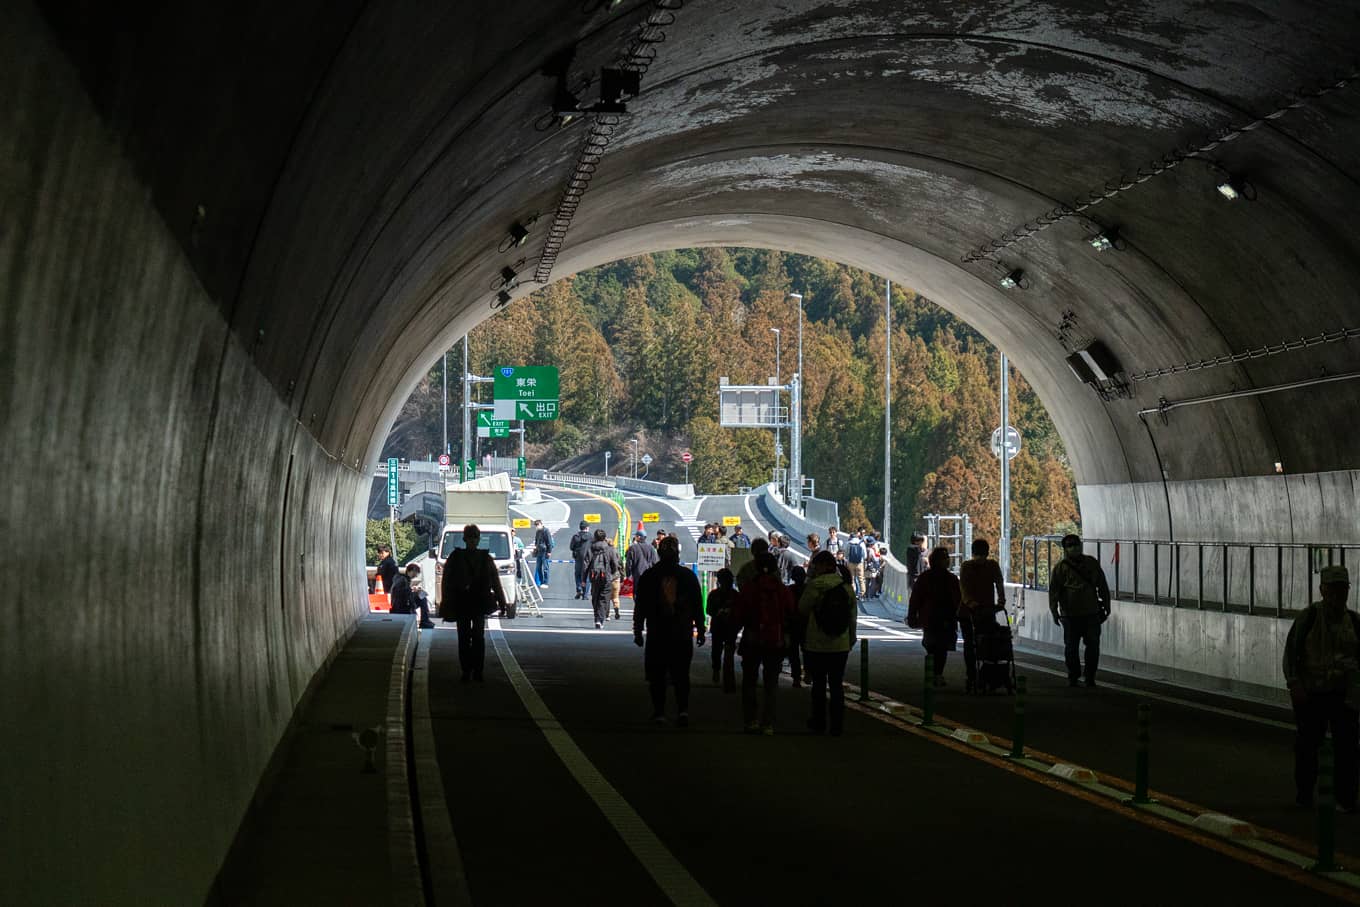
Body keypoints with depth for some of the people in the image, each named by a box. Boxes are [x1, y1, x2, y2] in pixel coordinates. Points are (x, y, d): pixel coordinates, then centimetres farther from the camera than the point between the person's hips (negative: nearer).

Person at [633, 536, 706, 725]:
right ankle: (683, 709, -12)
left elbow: (639, 607, 1)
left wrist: (638, 631, 7)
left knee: (657, 676, 7)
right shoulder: (688, 576, 1)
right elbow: (698, 606, 4)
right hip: (683, 635, 1)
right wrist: (700, 630, 12)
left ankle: (659, 712, 6)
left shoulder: (648, 576, -2)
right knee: (681, 674, 5)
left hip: (656, 635, -1)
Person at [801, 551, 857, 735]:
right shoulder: (846, 587, 1)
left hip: (817, 645, -3)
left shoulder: (815, 585, -12)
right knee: (837, 685, 9)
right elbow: (853, 617, 7)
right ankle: (837, 725, 8)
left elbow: (802, 610, -6)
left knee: (819, 684, 9)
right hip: (840, 646, 3)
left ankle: (819, 723, 15)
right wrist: (851, 641, 16)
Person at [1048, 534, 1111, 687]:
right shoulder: (1060, 567, 0)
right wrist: (1054, 611, -11)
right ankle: (1073, 677, 15)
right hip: (1070, 615, -2)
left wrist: (1106, 606, 12)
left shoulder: (1092, 563, 10)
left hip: (1091, 613, 2)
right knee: (1071, 647, 3)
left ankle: (1090, 678, 11)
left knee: (1093, 646, 1)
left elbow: (1102, 586, 15)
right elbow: (1053, 590, -4)